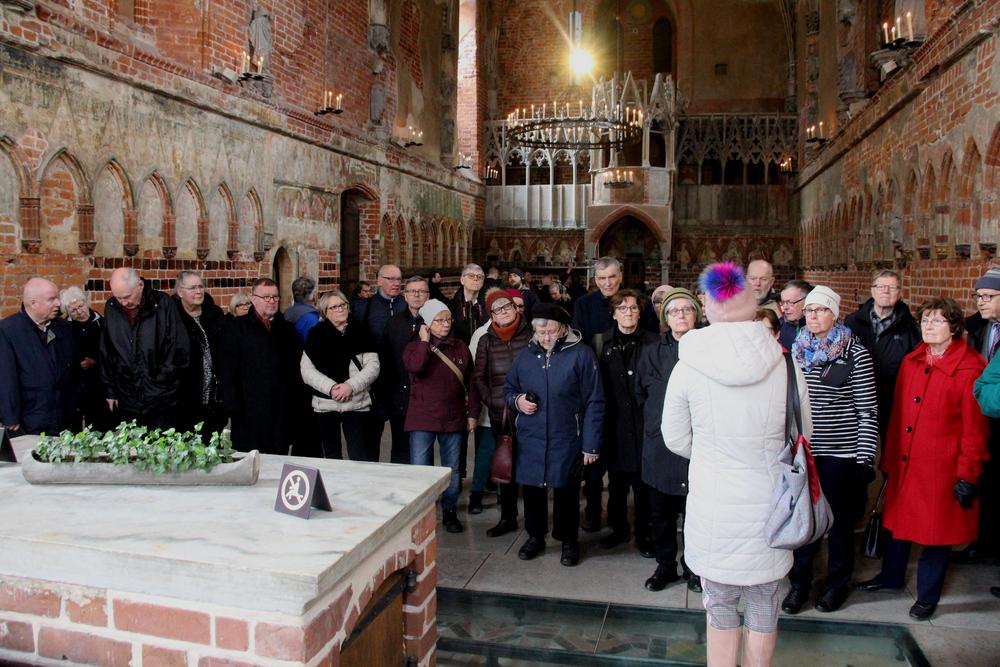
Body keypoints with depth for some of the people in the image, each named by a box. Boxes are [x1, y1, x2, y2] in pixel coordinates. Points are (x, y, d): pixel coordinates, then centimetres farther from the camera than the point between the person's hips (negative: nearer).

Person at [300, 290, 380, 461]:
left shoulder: (360, 332, 4)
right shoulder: (316, 334, 5)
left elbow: (373, 366, -1)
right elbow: (306, 369, -1)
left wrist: (351, 386, -16)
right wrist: (331, 387, -14)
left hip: (357, 404, -1)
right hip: (324, 405, 1)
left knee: (360, 457, -5)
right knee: (331, 456, 12)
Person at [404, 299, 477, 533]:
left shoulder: (460, 348, 7)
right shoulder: (415, 347, 0)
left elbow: (470, 382, 10)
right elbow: (415, 367, -24)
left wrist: (472, 413, 7)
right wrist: (424, 341, -14)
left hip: (453, 418, 3)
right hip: (423, 418, -2)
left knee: (452, 470, 11)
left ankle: (450, 513, 25)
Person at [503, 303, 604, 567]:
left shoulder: (581, 354, -8)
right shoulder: (526, 356, 7)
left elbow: (594, 403, -8)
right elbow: (508, 388, 19)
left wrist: (591, 444, -10)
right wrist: (516, 400, -5)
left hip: (567, 439, -4)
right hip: (530, 438, 4)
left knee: (566, 490, 8)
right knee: (531, 487, 12)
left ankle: (569, 541, 28)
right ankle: (535, 536, 33)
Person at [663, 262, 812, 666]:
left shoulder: (688, 367, -9)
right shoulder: (786, 366, -7)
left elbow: (676, 440, 1)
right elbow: (803, 437, 6)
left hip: (712, 507, -1)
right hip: (769, 507, 1)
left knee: (720, 609, 14)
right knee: (763, 608, 17)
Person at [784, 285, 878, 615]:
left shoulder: (855, 353, -6)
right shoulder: (798, 351, 7)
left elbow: (868, 411, -6)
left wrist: (865, 458, -10)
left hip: (841, 452, -3)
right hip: (801, 451, 3)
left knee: (839, 520, 9)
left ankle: (838, 584, 29)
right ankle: (799, 583, 24)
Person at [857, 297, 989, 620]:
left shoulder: (970, 368, -11)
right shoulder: (910, 363, 6)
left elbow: (975, 427, -11)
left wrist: (967, 475, -11)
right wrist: (888, 458, 11)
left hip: (941, 466, -5)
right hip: (904, 463, 5)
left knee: (936, 530, 8)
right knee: (896, 520, 18)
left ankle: (928, 596, 26)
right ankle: (891, 576, 39)